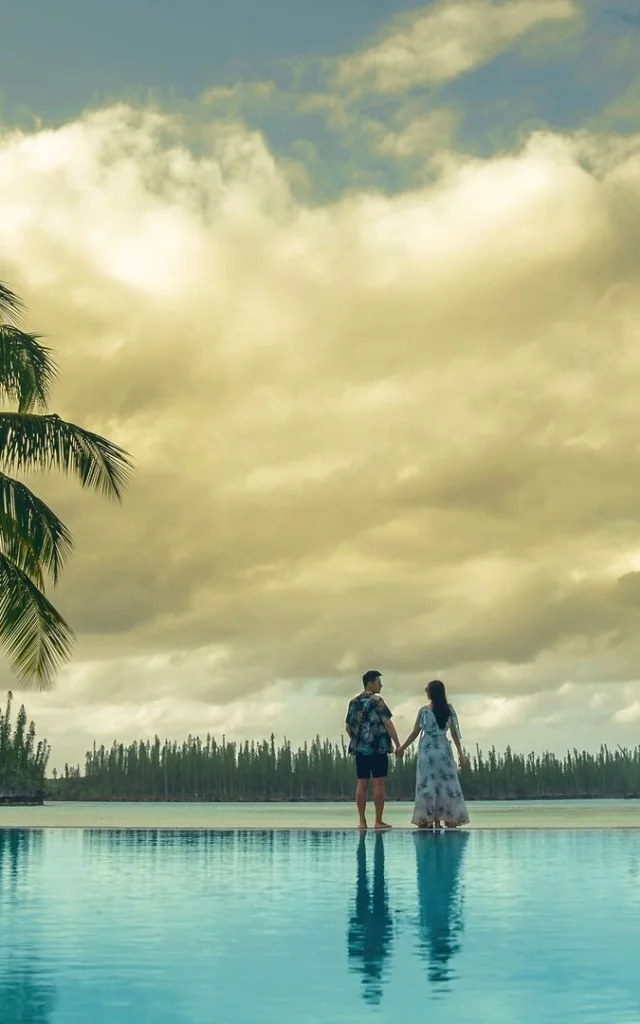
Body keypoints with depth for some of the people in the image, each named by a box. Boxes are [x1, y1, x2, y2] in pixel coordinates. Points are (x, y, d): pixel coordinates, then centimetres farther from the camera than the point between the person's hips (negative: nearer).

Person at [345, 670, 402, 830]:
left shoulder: (354, 702, 12)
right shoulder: (376, 701, -7)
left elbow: (348, 727, 14)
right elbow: (388, 723, -12)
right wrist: (398, 744, -8)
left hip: (360, 748, 6)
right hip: (378, 748, -6)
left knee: (361, 784, 5)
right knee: (378, 783, -3)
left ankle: (362, 821, 5)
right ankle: (378, 821, -3)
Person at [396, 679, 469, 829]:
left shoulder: (424, 710, -2)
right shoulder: (449, 709, 3)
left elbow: (415, 732, 2)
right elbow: (454, 732, 4)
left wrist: (402, 748, 12)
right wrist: (461, 753, 9)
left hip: (427, 750, -2)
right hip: (444, 750, 2)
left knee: (427, 784, 1)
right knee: (447, 784, 5)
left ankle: (429, 820, -1)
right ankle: (450, 820, 3)